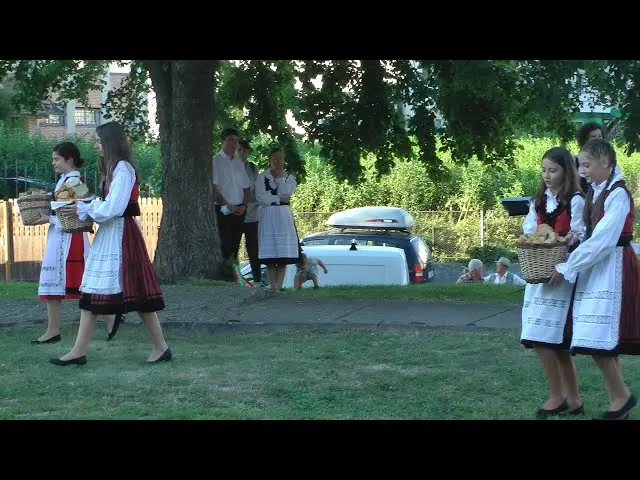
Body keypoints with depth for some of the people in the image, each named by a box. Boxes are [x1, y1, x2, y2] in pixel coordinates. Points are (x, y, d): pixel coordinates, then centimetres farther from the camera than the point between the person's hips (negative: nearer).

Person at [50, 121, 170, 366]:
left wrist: (83, 209, -7)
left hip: (121, 235, -10)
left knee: (135, 290, -4)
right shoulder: (113, 169, 17)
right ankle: (79, 351, 6)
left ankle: (160, 347, 5)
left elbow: (112, 208, -18)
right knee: (91, 290, 6)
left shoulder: (123, 169, -13)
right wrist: (84, 210, 3)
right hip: (109, 235, 10)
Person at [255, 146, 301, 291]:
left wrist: (281, 176, -3)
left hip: (284, 216, 2)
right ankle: (272, 288, -1)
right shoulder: (262, 177, 6)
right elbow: (260, 197, -7)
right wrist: (279, 199, -7)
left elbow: (286, 193, -6)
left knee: (283, 254, -3)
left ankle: (279, 287, -1)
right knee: (269, 255, -4)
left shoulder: (289, 177, 13)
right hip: (268, 216, -2)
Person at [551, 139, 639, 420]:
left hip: (611, 272, -9)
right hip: (596, 269, 9)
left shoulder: (617, 194, -14)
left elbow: (602, 240, -19)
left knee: (598, 340, -12)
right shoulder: (596, 193, 12)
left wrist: (567, 269, -15)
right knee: (604, 342, 7)